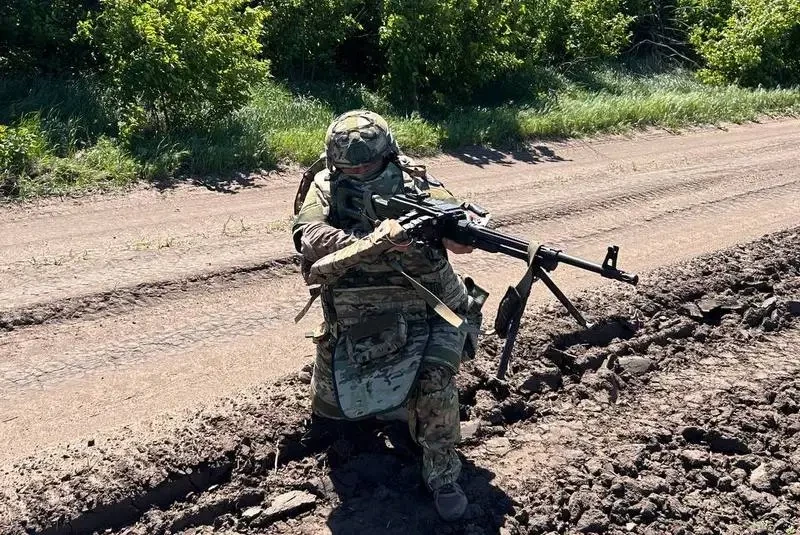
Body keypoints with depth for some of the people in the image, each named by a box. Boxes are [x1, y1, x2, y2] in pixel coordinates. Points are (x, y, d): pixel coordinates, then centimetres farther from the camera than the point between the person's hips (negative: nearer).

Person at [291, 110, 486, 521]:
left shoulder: (414, 182, -14)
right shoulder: (324, 190, -13)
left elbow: (463, 242, -20)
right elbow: (311, 240, -32)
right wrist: (379, 240, -45)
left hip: (424, 307, -2)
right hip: (355, 319, 2)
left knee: (434, 380, -26)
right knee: (329, 404, 13)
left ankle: (442, 476, -3)